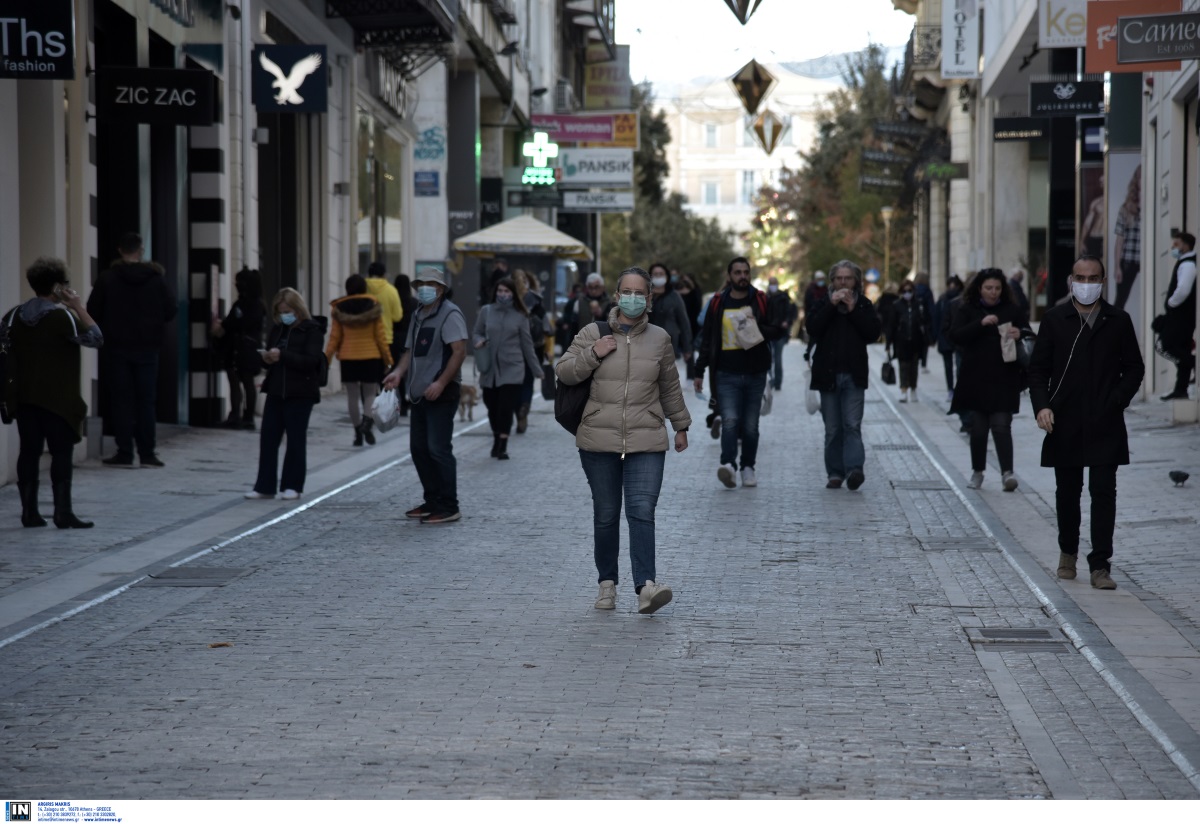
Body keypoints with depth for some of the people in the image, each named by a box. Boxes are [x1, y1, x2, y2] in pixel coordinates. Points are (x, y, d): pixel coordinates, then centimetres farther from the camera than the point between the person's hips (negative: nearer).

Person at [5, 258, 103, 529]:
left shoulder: (15, 316, 8)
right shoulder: (62, 316, -13)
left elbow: (5, 354, 10)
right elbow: (96, 338, -11)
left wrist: (10, 393, 16)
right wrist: (79, 307, -6)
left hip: (25, 397, 6)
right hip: (58, 399, -6)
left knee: (29, 452, 7)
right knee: (61, 454, -2)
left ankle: (29, 512, 8)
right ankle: (63, 513, -4)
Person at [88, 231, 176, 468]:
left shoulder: (108, 278, -5)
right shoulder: (156, 277, -2)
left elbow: (93, 312, -3)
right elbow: (170, 312, 1)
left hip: (118, 347, -1)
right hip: (147, 348, 1)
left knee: (121, 399, 3)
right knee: (146, 400, 5)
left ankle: (124, 452, 0)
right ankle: (147, 453, 2)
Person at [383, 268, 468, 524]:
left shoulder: (450, 314, -10)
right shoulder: (419, 315, 17)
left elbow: (459, 351, -19)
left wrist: (441, 383, -25)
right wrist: (399, 372, 2)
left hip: (441, 394, -9)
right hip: (420, 393, 9)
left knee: (438, 449, -8)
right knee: (419, 448, 11)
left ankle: (448, 508, -2)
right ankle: (432, 501, 21)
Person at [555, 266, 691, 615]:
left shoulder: (659, 338, 8)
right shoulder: (592, 334, 4)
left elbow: (670, 387, 19)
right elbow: (563, 372, 4)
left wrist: (680, 426, 25)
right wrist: (592, 354, -11)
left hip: (647, 443, 0)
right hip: (599, 441, 0)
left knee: (642, 513, -13)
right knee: (605, 515, 6)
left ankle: (646, 586, -21)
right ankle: (607, 583, 19)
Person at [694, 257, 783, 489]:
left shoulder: (761, 301, 5)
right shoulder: (718, 303, 6)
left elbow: (779, 329, 4)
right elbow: (707, 339, 11)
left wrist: (759, 329, -16)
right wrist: (699, 371, 9)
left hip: (755, 374, 1)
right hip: (727, 374, -1)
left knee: (750, 425, 7)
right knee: (730, 420, -16)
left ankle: (748, 468, 16)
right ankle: (728, 464, -29)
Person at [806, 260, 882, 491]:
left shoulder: (864, 305, 8)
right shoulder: (823, 303, 9)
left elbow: (873, 333, -4)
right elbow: (812, 328, -8)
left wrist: (853, 310, -9)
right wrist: (832, 305, -13)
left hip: (854, 375, -1)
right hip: (828, 375, 1)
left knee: (852, 425, -11)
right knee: (832, 428, 4)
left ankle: (854, 468, -20)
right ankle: (835, 473, 8)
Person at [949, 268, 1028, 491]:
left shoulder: (1013, 310, 5)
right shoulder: (967, 310, 4)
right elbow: (956, 335, -9)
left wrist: (1020, 334, -19)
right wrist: (981, 324, -22)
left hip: (1004, 379, -1)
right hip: (976, 379, 1)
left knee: (1001, 426, -10)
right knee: (978, 428, 7)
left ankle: (1007, 472, -15)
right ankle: (977, 472, 20)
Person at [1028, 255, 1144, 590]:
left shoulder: (1118, 321, 4)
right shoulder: (1055, 320, 3)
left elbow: (1134, 368, 8)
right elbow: (1038, 368, 4)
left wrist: (1117, 400, -7)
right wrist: (1041, 405, -11)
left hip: (1105, 424, -1)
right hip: (1065, 424, 1)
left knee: (1103, 492, -5)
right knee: (1067, 492, 12)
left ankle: (1100, 565, -2)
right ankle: (1068, 553, 33)